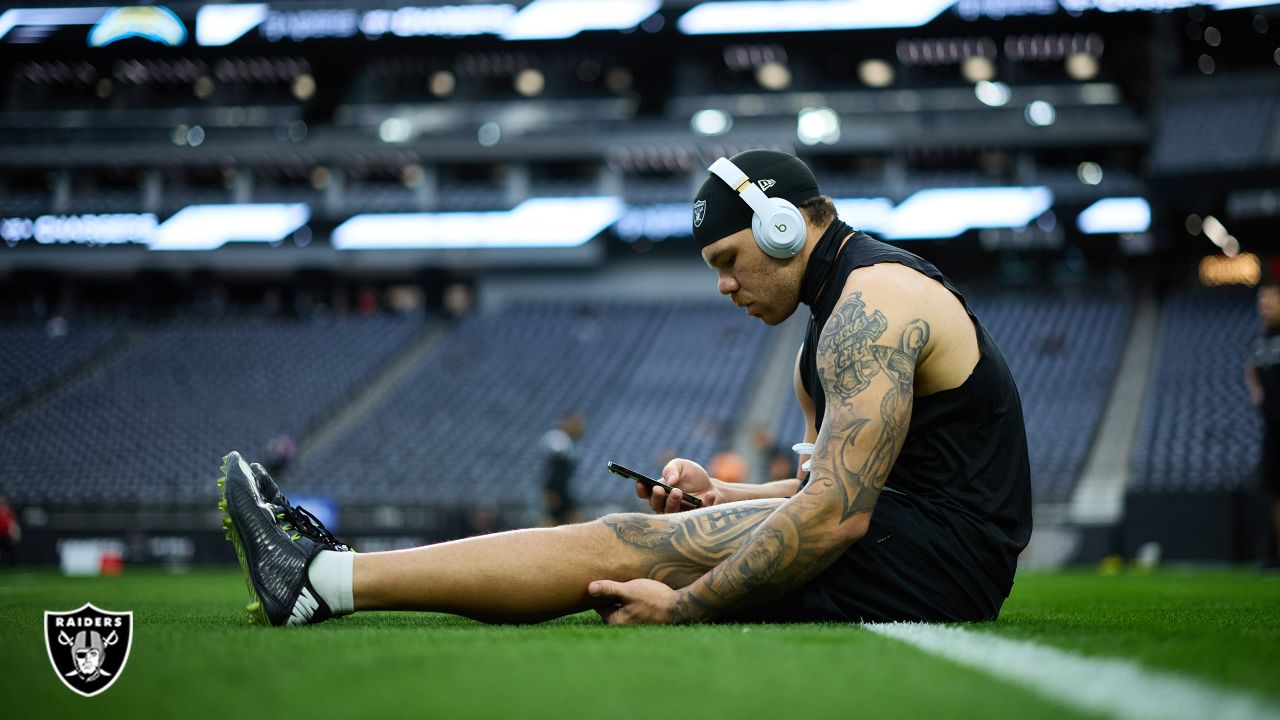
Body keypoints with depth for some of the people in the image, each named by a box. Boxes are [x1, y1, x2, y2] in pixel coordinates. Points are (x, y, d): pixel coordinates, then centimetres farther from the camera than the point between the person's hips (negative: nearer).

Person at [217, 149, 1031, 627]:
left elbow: (838, 514, -25)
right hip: (926, 544, 10)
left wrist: (683, 606, -21)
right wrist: (723, 497, 10)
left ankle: (322, 580, -9)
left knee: (620, 547, -12)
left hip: (928, 562, -10)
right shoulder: (860, 302, 18)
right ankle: (329, 577, 6)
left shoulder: (873, 304, -16)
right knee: (633, 539, 6)